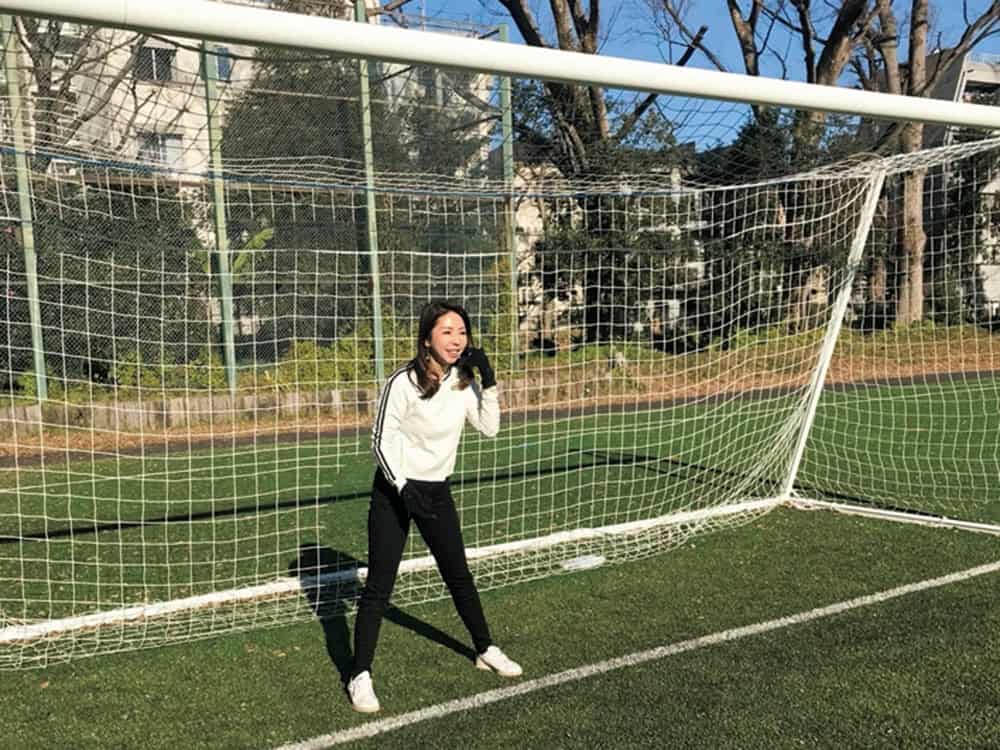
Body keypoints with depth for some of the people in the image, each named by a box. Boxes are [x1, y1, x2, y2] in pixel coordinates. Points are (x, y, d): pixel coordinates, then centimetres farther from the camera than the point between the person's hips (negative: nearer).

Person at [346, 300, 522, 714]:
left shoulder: (463, 379, -2)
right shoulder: (403, 382, -20)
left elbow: (489, 428, 0)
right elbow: (381, 440, -15)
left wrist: (488, 382, -12)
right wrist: (404, 488, -23)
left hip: (436, 491, 6)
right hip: (394, 489, -5)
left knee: (459, 575, 17)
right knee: (379, 585, -4)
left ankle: (486, 651, 34)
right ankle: (360, 676, 6)